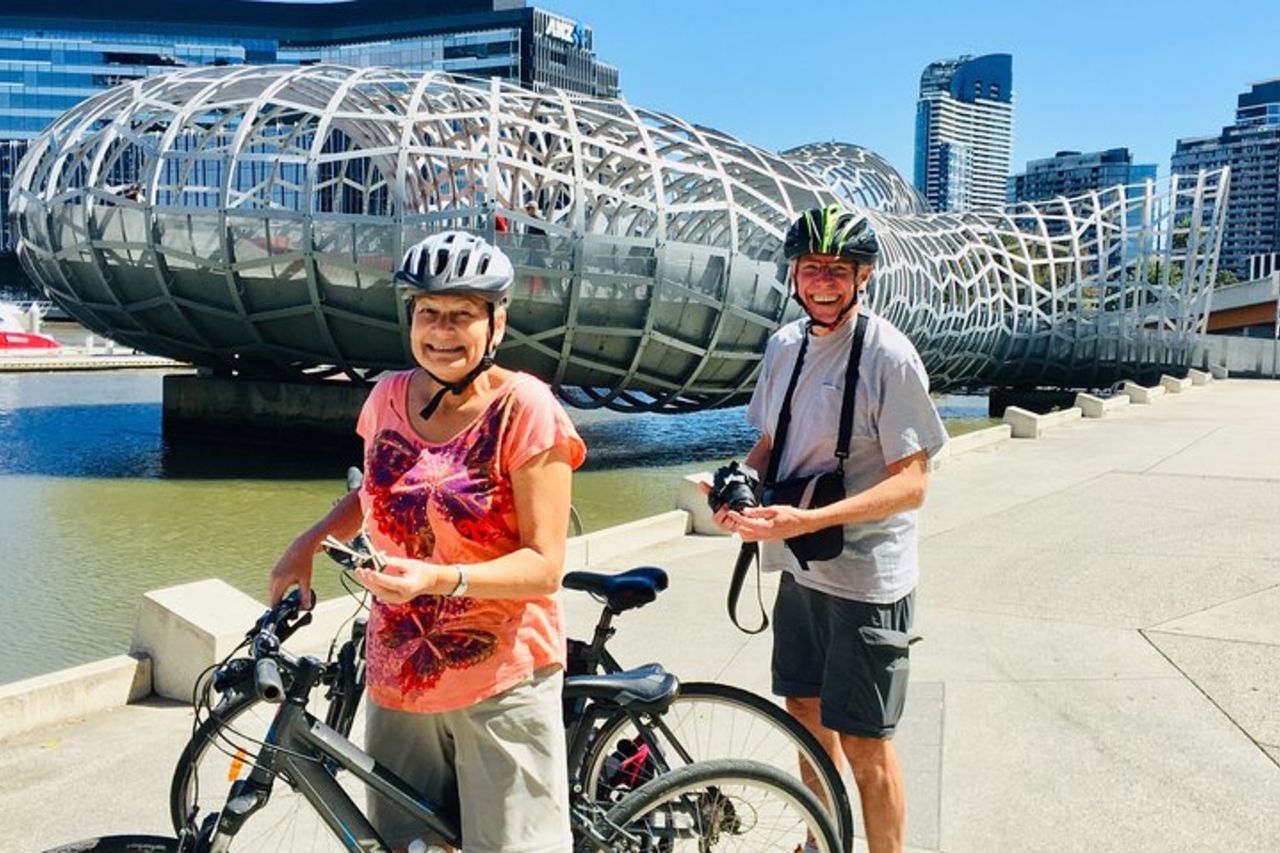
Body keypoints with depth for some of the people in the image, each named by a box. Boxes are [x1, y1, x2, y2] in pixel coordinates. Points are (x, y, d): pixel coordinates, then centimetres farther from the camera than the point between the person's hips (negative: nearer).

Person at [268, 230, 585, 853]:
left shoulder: (524, 409, -15)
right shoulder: (389, 396, 2)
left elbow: (545, 564, -17)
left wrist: (439, 578, -29)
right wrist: (309, 542, 7)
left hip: (501, 682, -5)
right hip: (400, 674, 5)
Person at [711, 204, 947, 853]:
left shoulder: (887, 355, -16)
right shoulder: (784, 344, 4)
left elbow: (911, 483, -19)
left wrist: (805, 520, -30)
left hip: (865, 577, -7)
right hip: (800, 567, 7)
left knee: (863, 744, 3)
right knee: (806, 713, 20)